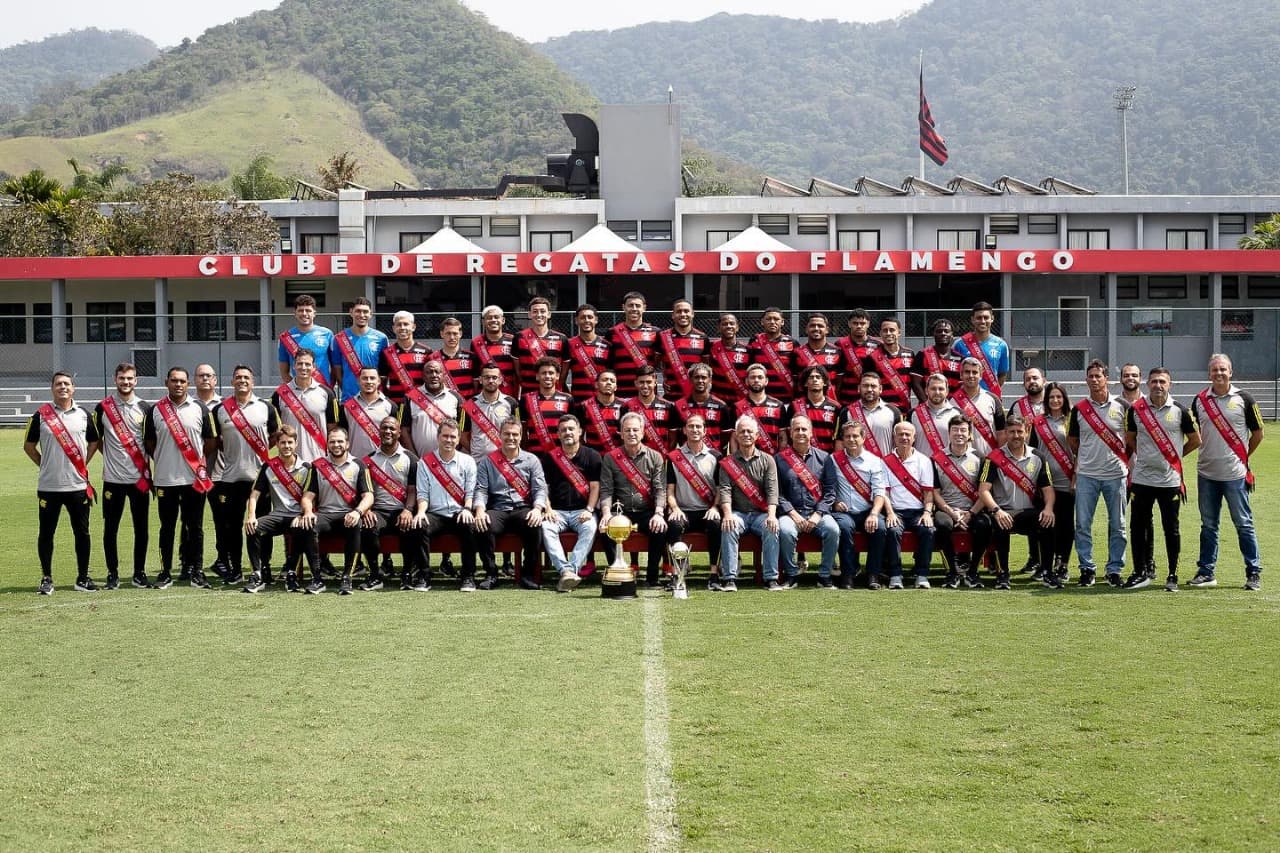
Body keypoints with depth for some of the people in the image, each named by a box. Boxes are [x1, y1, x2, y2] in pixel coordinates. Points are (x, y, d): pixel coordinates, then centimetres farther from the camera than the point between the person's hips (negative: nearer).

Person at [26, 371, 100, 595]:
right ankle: (46, 578, 11)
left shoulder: (84, 415, 5)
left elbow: (94, 442, 17)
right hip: (48, 485, -1)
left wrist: (83, 464, 8)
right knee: (46, 533, 3)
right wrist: (44, 465, 2)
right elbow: (29, 446, 8)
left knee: (82, 532, 4)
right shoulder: (41, 415, 0)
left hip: (78, 485, 1)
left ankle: (83, 578, 13)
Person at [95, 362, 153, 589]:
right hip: (113, 478, -1)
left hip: (139, 477, 1)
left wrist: (152, 465, 2)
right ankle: (112, 573, 11)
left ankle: (140, 573, 12)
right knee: (111, 528, 2)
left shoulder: (144, 408, 4)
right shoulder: (104, 407, 1)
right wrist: (112, 456, 4)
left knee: (142, 528, 3)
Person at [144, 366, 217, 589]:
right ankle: (166, 572, 11)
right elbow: (149, 443, 12)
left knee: (195, 527, 2)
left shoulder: (200, 409, 4)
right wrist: (162, 460, 7)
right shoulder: (156, 411, 5)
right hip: (165, 479, 0)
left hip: (194, 479, 0)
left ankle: (196, 571, 8)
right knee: (167, 527, 5)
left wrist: (200, 462, 4)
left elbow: (212, 442, 7)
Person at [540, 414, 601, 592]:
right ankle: (565, 571, -44)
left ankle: (572, 570, -44)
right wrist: (548, 509, -8)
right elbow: (543, 487, 8)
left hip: (582, 511, -1)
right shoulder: (549, 457, 13)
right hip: (557, 511, 1)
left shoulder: (592, 457, 9)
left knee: (590, 528, -34)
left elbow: (595, 486, 2)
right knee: (546, 528, -31)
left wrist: (589, 510, -12)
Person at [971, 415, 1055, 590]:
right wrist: (996, 510, -25)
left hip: (1029, 513, 3)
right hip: (1003, 511, -3)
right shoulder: (994, 458, 2)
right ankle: (1002, 574, -24)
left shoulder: (1037, 459, 12)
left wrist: (1048, 508, -14)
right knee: (1000, 525, -37)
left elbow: (1047, 489, 8)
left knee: (1047, 523, -29)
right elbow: (983, 490, -7)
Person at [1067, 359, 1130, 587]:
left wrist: (1126, 461, 3)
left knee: (1117, 525, 3)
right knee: (1082, 524, -1)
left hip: (1115, 474, -1)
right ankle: (1087, 568, 8)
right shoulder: (1080, 409, 5)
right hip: (1086, 474, 1)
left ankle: (1114, 570, 10)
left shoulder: (1121, 407, 1)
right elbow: (1072, 440, 16)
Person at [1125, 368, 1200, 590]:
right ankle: (1141, 572, 13)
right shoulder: (1136, 410, 2)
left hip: (1170, 480, -2)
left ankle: (1173, 575, 11)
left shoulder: (1180, 411, -3)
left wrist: (1176, 456, 8)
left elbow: (1195, 440, 7)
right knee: (1138, 526, 3)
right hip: (1141, 478, 2)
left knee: (1171, 529, 2)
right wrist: (1144, 456, 10)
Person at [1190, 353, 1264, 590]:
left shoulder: (1243, 399, -3)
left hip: (1234, 473, -3)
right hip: (1206, 473, 3)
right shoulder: (1200, 400, 6)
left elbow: (1258, 433, 4)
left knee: (1244, 524, 0)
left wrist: (1243, 456, 8)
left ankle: (1254, 573, 6)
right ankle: (1206, 572, 16)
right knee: (1208, 525, 10)